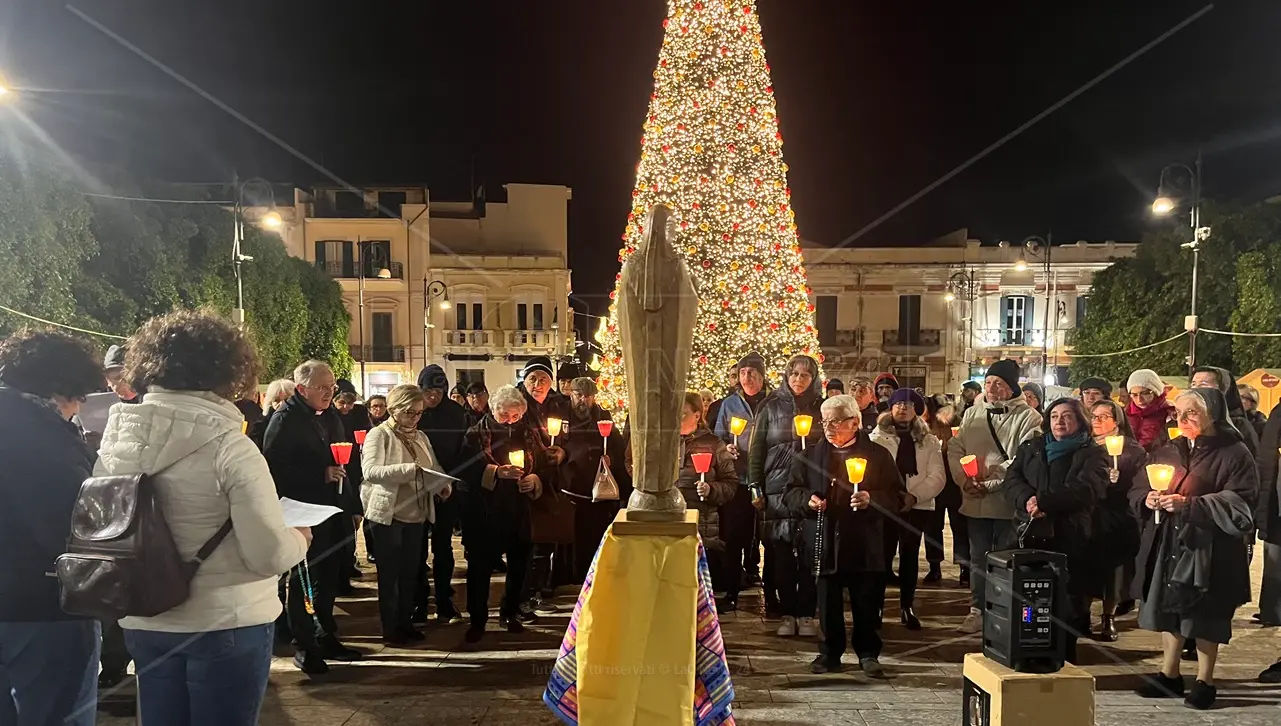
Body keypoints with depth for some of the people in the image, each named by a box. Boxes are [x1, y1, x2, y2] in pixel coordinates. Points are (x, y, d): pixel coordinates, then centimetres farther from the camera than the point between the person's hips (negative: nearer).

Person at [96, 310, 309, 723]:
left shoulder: (118, 439, -2)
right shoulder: (230, 446, -18)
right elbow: (270, 554, -20)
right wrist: (299, 538, 1)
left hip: (144, 621, 6)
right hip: (226, 623, -5)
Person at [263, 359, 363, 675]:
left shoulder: (329, 415, 11)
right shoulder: (286, 418, -13)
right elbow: (276, 466, -19)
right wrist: (322, 474, -21)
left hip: (330, 507, 7)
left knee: (330, 575, 14)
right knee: (304, 579, 3)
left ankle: (326, 637, 26)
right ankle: (304, 646, 14)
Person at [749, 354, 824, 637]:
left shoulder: (821, 409, 8)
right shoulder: (771, 407, 7)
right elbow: (756, 449, 6)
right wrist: (755, 487, -1)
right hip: (777, 490, 0)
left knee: (810, 556, 0)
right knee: (781, 556, 2)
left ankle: (806, 614, 12)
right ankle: (787, 614, 13)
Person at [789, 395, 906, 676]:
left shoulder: (878, 454, 3)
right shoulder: (812, 454, 9)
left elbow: (898, 496, 2)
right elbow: (792, 491, 13)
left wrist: (871, 499, -16)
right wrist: (807, 499, -8)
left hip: (864, 545, -2)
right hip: (825, 544, 2)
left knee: (866, 604, 6)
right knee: (828, 604, 9)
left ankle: (868, 653, 23)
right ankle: (830, 653, 23)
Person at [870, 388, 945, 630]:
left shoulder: (929, 441, 7)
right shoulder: (877, 438, 4)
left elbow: (937, 476, -2)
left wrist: (914, 496, -16)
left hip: (917, 507, 2)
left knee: (909, 556, 8)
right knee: (882, 556, -2)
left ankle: (907, 607, 21)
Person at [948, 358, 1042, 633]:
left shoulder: (1028, 417, -7)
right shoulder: (972, 414, 9)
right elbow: (955, 449, 8)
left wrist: (990, 482, -19)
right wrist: (964, 479, -9)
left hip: (1009, 502, -4)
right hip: (975, 501, 5)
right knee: (978, 557, 13)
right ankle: (978, 609, 24)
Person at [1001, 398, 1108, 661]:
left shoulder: (1093, 453, 5)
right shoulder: (1030, 448, 18)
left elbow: (1085, 490, -12)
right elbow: (1011, 480, 6)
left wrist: (1042, 501, -18)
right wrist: (1026, 499, -15)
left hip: (1070, 538, -3)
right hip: (1030, 534, 3)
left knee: (1068, 603, 0)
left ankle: (1064, 660, 13)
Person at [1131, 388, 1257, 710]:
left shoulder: (1233, 453, -6)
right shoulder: (1167, 451, 13)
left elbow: (1238, 503, -15)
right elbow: (1137, 491, 15)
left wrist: (1189, 505, -22)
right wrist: (1148, 498, -7)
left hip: (1207, 547, -6)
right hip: (1167, 544, 6)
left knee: (1204, 613, 2)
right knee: (1168, 607, 11)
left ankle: (1204, 681, 17)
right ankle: (1169, 674, 24)